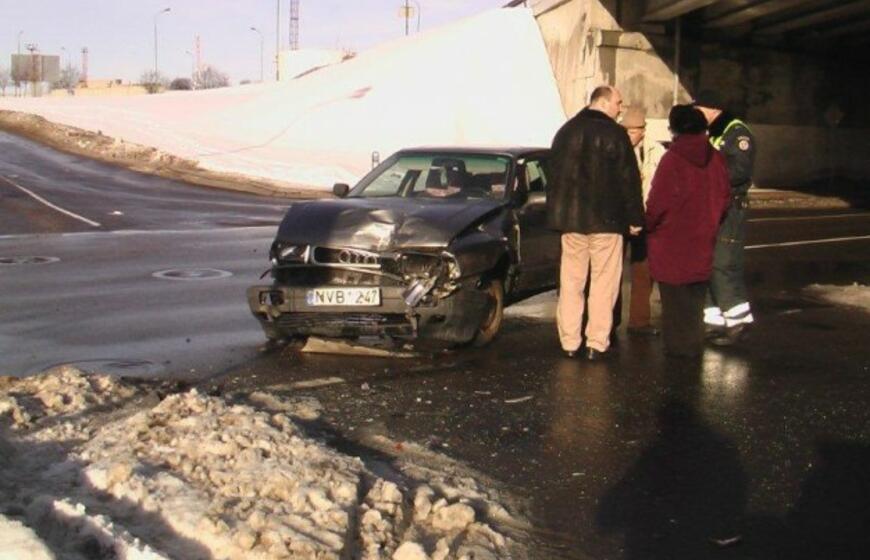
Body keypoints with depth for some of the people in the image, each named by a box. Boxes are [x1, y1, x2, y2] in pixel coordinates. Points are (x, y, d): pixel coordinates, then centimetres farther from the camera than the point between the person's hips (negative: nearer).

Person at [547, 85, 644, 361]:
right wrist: (635, 218, -4)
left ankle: (569, 341, 11)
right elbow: (628, 179, -10)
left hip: (570, 218, 5)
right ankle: (597, 343, -1)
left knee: (571, 281, 10)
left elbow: (555, 175, 16)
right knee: (603, 283, 1)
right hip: (606, 220, -5)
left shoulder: (565, 132, 10)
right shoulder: (614, 133, -9)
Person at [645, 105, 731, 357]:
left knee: (675, 296, 5)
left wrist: (648, 225, 1)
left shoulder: (672, 159, -16)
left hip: (672, 240, -5)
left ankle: (678, 344, 9)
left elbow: (658, 202, -15)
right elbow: (724, 197, 7)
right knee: (696, 294, 16)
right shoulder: (715, 158, -1)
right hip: (703, 239, 5)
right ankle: (695, 343, 23)